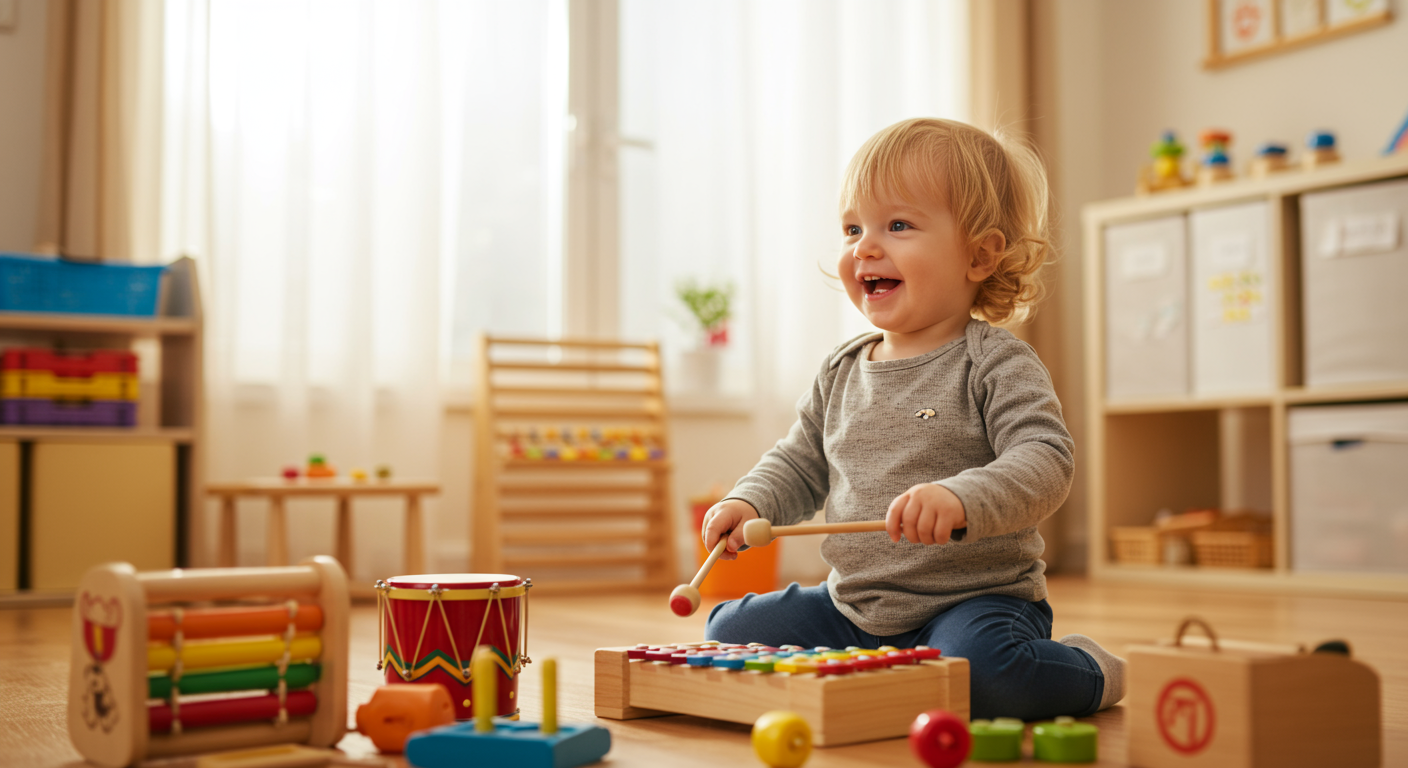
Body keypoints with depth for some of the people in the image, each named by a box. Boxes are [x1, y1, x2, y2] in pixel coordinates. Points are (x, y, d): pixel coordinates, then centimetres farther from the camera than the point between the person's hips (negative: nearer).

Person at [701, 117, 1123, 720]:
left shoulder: (995, 365, -9)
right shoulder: (842, 371, 10)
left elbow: (1044, 460, -22)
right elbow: (800, 466, 20)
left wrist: (960, 500, -40)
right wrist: (750, 503, 0)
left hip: (975, 601, -6)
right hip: (851, 607, 6)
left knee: (977, 667, -36)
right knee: (730, 632, -1)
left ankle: (1085, 673, -1)